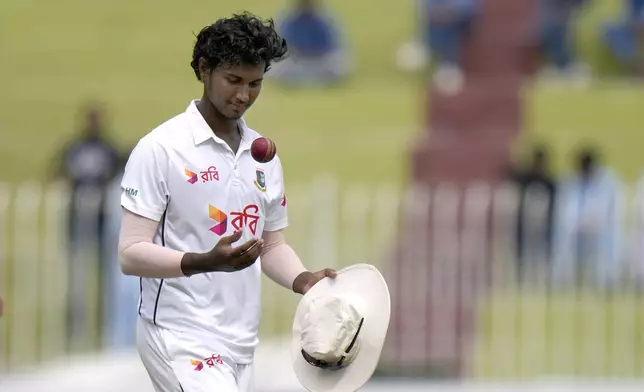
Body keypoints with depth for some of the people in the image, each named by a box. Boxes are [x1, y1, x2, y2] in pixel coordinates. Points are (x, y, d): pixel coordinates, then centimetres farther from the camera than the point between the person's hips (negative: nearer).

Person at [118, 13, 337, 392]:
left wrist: (303, 280, -1)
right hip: (182, 336, -7)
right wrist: (205, 261, -27)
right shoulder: (161, 148, -7)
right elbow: (131, 253, -12)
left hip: (241, 343, 7)